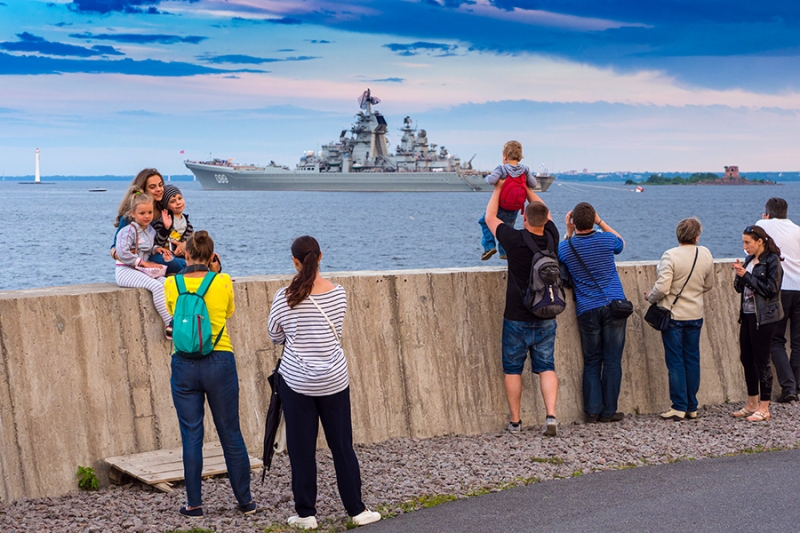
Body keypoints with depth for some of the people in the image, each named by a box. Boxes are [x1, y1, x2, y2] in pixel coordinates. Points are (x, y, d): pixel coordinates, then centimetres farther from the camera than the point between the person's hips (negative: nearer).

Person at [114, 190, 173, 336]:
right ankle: (170, 323, -26)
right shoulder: (129, 231, -13)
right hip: (125, 271, -8)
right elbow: (122, 253, -23)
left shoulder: (150, 230, 13)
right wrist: (144, 263, -18)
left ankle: (176, 315, -19)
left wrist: (156, 249, 5)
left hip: (141, 270, 8)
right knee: (156, 286, -26)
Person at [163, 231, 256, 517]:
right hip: (219, 362, 0)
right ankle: (245, 500, 18)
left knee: (191, 435, 8)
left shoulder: (171, 284, -3)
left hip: (184, 364, 0)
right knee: (231, 434, 9)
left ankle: (194, 504, 11)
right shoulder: (223, 281, -5)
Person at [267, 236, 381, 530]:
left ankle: (306, 514, 12)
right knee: (342, 446, 10)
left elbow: (275, 336, 4)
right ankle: (357, 510, 15)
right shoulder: (337, 293, -5)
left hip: (297, 381, -2)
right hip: (334, 379, 2)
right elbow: (335, 332, 7)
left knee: (301, 449, 7)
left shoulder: (284, 297, -11)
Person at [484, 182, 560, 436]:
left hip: (517, 318, -3)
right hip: (545, 318, 3)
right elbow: (546, 215, 20)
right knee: (546, 367, 6)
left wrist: (497, 190, 16)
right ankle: (551, 415, -11)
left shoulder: (515, 239, -15)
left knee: (512, 368, 8)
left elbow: (490, 218, 3)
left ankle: (515, 421, 11)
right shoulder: (551, 238, -3)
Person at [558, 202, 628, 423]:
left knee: (591, 361, 10)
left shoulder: (565, 247, -3)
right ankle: (608, 411, 6)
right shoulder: (606, 239, -4)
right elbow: (621, 243, 21)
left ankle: (592, 410, 6)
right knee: (612, 360, 4)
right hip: (614, 305, -1)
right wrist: (601, 222, 20)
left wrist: (569, 233, 15)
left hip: (587, 311, 1)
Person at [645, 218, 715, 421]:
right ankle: (692, 407, 15)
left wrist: (650, 297, -3)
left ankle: (679, 407, 2)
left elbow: (662, 288, -23)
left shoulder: (671, 256, -17)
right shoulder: (706, 255, -1)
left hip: (673, 315, -4)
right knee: (692, 360, 11)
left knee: (675, 362, 2)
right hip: (695, 315, 4)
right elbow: (708, 285, 12)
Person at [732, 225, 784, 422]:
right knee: (746, 359, 12)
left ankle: (764, 408, 4)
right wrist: (739, 275, -7)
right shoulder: (750, 260, 12)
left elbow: (771, 289, -18)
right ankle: (752, 404, 23)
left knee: (761, 360, -3)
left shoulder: (772, 260, -11)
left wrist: (746, 276, -18)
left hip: (764, 317, -8)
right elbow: (740, 288, 13)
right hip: (748, 315, 8)